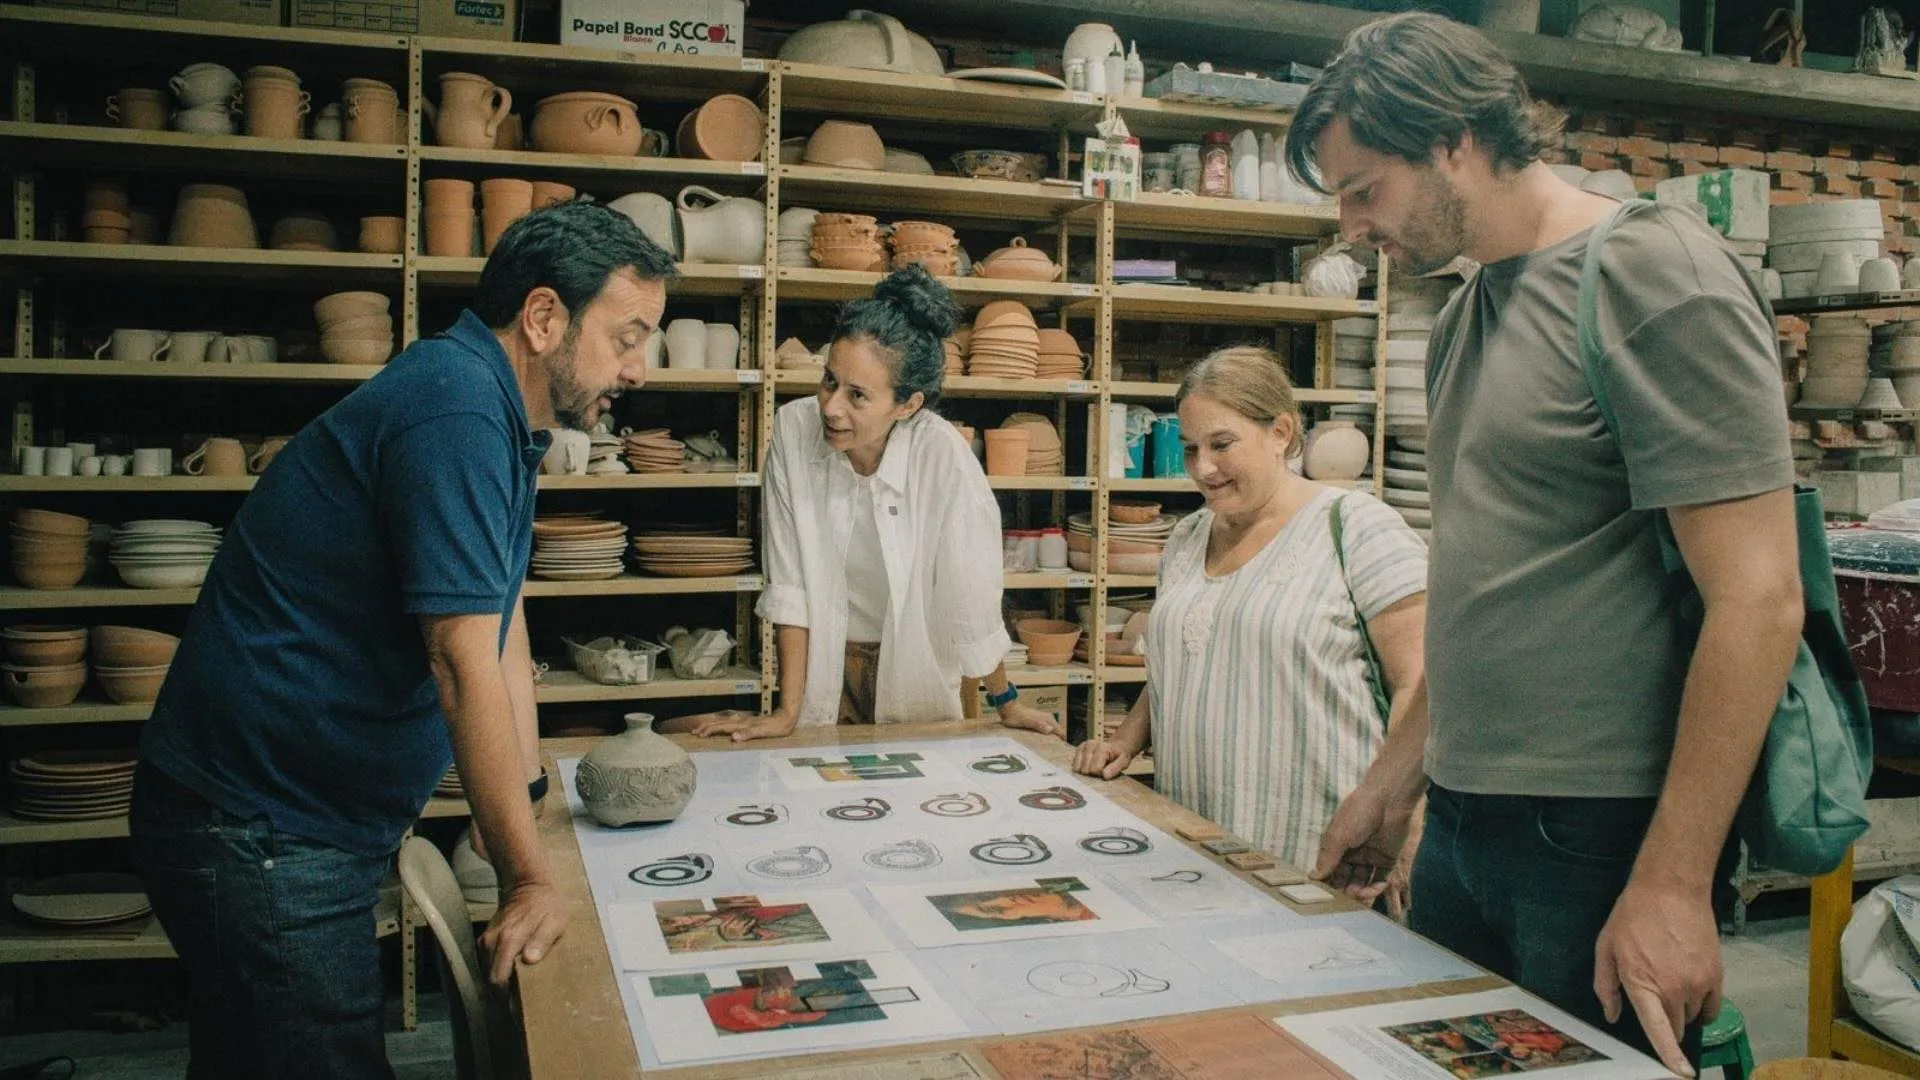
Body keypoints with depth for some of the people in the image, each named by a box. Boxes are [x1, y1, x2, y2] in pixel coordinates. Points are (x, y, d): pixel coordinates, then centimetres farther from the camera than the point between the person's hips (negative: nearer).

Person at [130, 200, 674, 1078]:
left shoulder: (500, 414, 8)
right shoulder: (455, 412, -24)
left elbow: (500, 622, 12)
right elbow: (466, 667, -26)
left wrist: (532, 800, 12)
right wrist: (529, 879, -20)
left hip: (314, 823, 10)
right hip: (260, 833, -10)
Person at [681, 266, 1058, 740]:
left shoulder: (942, 454, -26)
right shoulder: (794, 429, -19)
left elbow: (971, 595, -15)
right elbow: (788, 584, -14)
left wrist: (1006, 703, -3)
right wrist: (787, 711, -13)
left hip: (914, 663, -1)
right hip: (823, 662, 1)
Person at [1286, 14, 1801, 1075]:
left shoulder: (1652, 274, -12)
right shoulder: (1464, 315, 11)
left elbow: (1757, 599, -17)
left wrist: (1673, 885, -17)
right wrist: (1394, 780, 18)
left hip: (1601, 831, -7)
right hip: (1461, 821, 7)